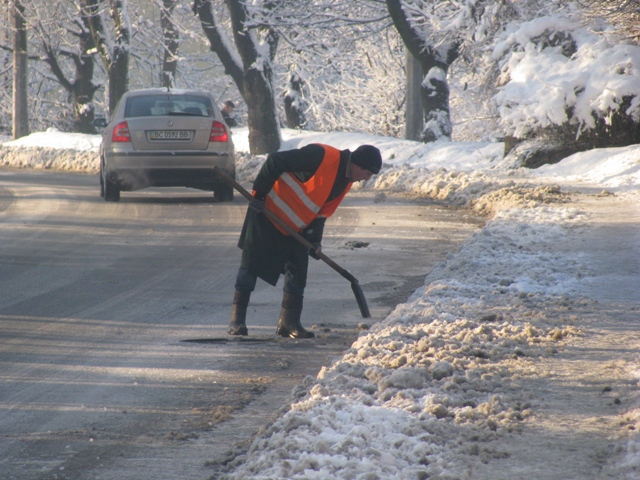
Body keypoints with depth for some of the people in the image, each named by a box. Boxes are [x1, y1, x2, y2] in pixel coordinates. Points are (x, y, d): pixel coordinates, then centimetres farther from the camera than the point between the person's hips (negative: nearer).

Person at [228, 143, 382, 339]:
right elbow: (275, 161, -25)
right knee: (251, 265, -2)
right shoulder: (322, 156, -25)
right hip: (267, 213, -8)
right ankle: (237, 319, 3)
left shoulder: (345, 182, 2)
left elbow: (322, 211, 7)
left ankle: (289, 322, 11)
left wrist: (314, 239, -6)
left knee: (298, 273, 3)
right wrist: (260, 193, -23)